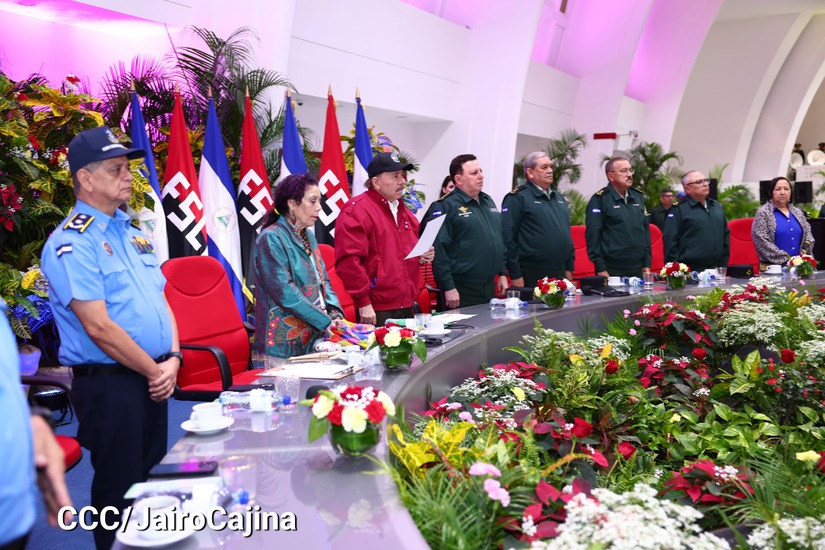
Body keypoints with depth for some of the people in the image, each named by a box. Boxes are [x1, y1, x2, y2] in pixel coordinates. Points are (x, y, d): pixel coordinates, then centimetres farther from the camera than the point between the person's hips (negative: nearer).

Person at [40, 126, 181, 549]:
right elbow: (99, 327, -20)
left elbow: (161, 301, 12)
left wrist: (172, 359, -2)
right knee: (120, 491, 6)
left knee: (151, 482, 19)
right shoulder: (71, 243, -14)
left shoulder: (131, 233, 11)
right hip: (110, 384, -8)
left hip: (152, 378, 8)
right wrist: (155, 371, -12)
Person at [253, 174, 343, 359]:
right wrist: (326, 322, -20)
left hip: (315, 337, 7)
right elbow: (285, 292, -20)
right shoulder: (271, 238, -13)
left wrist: (335, 313, -5)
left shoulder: (309, 237, 12)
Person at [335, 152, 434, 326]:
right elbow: (349, 261, -20)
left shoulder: (404, 212, 17)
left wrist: (422, 257, 8)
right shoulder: (356, 210, -11)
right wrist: (363, 302, -20)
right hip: (375, 311, -8)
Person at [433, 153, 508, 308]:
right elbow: (439, 248, -17)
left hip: (490, 287, 8)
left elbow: (500, 239, 22)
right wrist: (448, 287, -19)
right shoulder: (447, 206, -11)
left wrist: (502, 273, 16)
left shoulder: (488, 201, 14)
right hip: (462, 291, -7)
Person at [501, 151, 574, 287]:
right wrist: (515, 275, -17)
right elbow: (508, 238, -14)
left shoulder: (559, 197, 17)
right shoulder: (517, 198, -8)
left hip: (560, 274, 7)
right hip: (531, 276, -7)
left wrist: (569, 268, 16)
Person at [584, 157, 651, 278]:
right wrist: (600, 269, -14)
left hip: (638, 270, 6)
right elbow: (592, 235, -11)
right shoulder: (599, 200, -6)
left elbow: (646, 230, 17)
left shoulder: (638, 197, 13)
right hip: (612, 271, -6)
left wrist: (647, 263, 12)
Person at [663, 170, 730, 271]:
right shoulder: (679, 210, -6)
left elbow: (725, 236, 21)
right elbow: (671, 243, -11)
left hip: (716, 270, 7)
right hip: (690, 273, -6)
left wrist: (724, 265, 14)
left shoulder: (717, 206, 17)